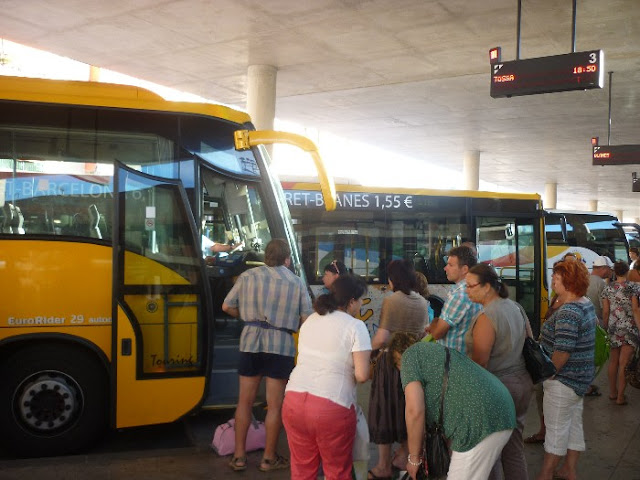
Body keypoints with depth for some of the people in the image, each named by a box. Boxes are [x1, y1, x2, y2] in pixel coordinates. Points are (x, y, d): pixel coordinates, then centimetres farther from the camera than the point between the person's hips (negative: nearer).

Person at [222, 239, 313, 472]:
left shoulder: (248, 276, 5)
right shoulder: (296, 282, 1)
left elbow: (227, 306, 7)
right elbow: (306, 319, -1)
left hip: (251, 341, 2)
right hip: (281, 344, -2)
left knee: (245, 401, 13)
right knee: (275, 405, 8)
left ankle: (239, 456, 19)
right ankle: (269, 458, 17)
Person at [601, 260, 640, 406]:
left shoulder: (607, 289, 3)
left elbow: (605, 312, 4)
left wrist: (605, 328, 14)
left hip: (613, 328, 4)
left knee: (613, 361, 16)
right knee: (624, 363, 0)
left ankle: (612, 392, 25)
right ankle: (620, 396, 3)